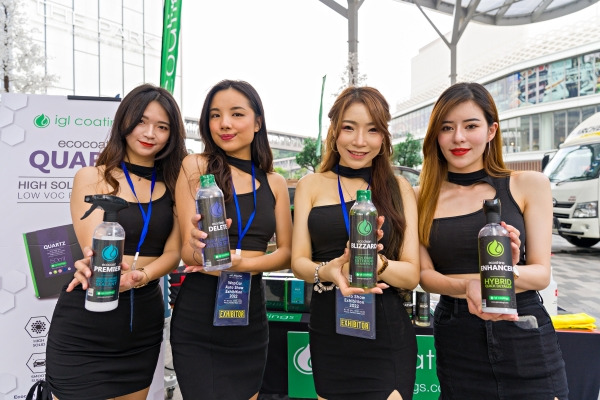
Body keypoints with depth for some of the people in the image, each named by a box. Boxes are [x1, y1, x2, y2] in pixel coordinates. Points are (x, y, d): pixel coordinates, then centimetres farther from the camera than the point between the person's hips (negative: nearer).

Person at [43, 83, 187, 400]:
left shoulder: (173, 184, 3)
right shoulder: (92, 177, -5)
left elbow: (172, 252, -2)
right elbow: (95, 249, -13)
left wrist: (138, 277, -24)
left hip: (144, 321, 4)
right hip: (84, 325, -3)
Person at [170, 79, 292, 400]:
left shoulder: (274, 183, 5)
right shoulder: (195, 167, -5)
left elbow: (287, 252, 2)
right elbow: (186, 250, -10)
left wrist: (242, 263, -16)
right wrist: (200, 250, -33)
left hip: (251, 318, 4)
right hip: (196, 322, -3)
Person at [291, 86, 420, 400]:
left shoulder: (399, 189, -1)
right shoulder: (311, 185, 1)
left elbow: (411, 275, -5)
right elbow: (298, 262, -2)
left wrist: (372, 261, -26)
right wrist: (329, 271, -25)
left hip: (387, 336, -1)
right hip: (327, 333, 2)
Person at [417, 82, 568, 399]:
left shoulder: (529, 185, -3)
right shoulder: (422, 198, 0)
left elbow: (542, 274, -4)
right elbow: (425, 274, -4)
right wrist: (468, 287, -23)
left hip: (526, 339, 0)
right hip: (455, 346, 1)